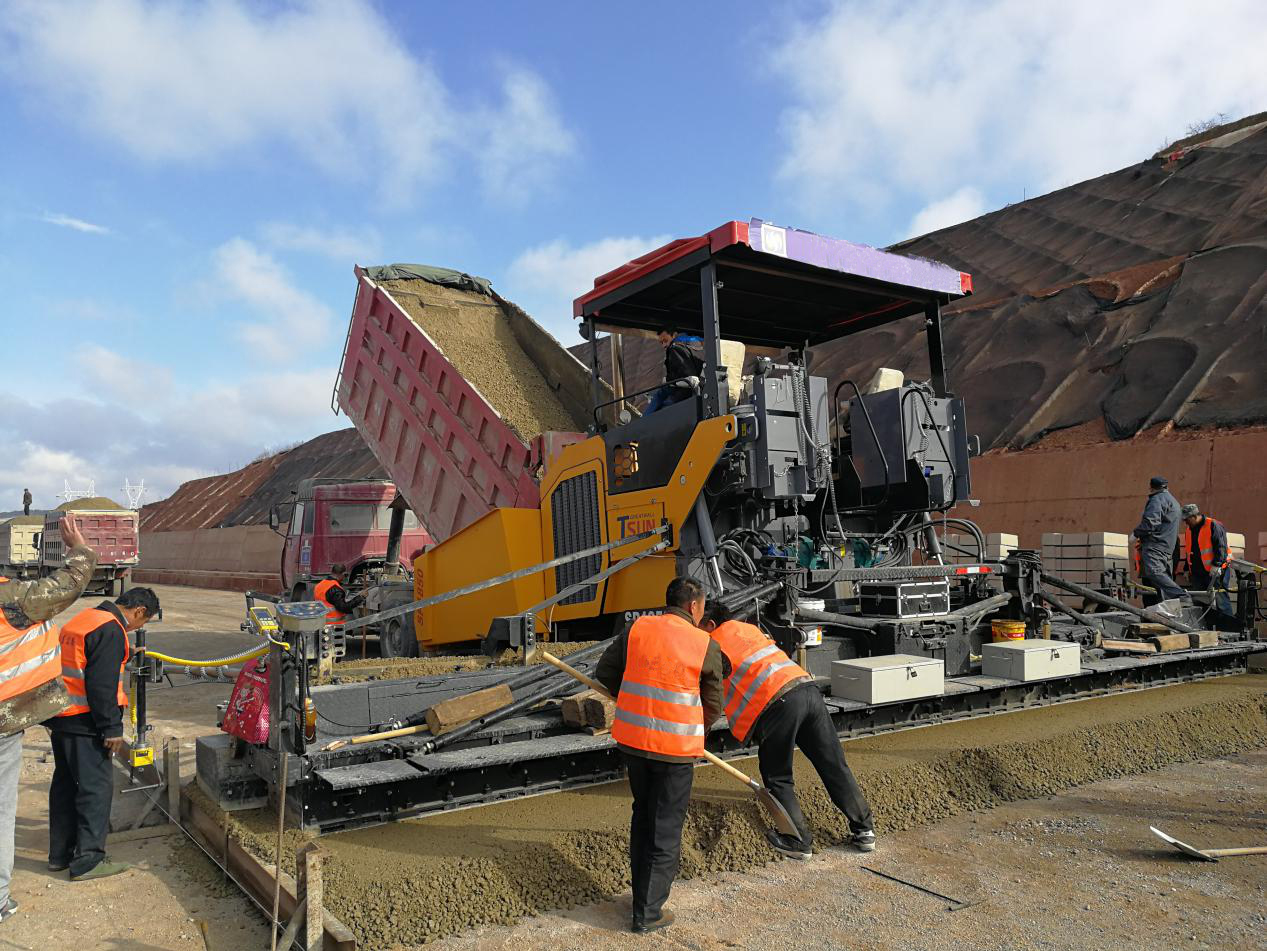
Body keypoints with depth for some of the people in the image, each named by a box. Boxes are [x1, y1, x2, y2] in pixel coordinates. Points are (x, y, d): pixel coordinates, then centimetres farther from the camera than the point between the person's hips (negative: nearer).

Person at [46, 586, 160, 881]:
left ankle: (60, 854, 26)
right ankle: (87, 860, 1)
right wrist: (112, 729, -17)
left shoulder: (82, 619, 13)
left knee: (65, 782, 17)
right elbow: (102, 685, -21)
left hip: (60, 718, 10)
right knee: (97, 786, -2)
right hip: (83, 722, -10)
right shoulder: (111, 629, -18)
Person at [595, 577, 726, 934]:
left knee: (642, 815, 22)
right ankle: (648, 912, 16)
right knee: (666, 829, 9)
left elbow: (604, 673, 7)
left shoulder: (637, 629, 0)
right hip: (676, 747, -4)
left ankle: (643, 894, 32)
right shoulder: (705, 645, -6)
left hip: (632, 739, 4)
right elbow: (713, 706, 2)